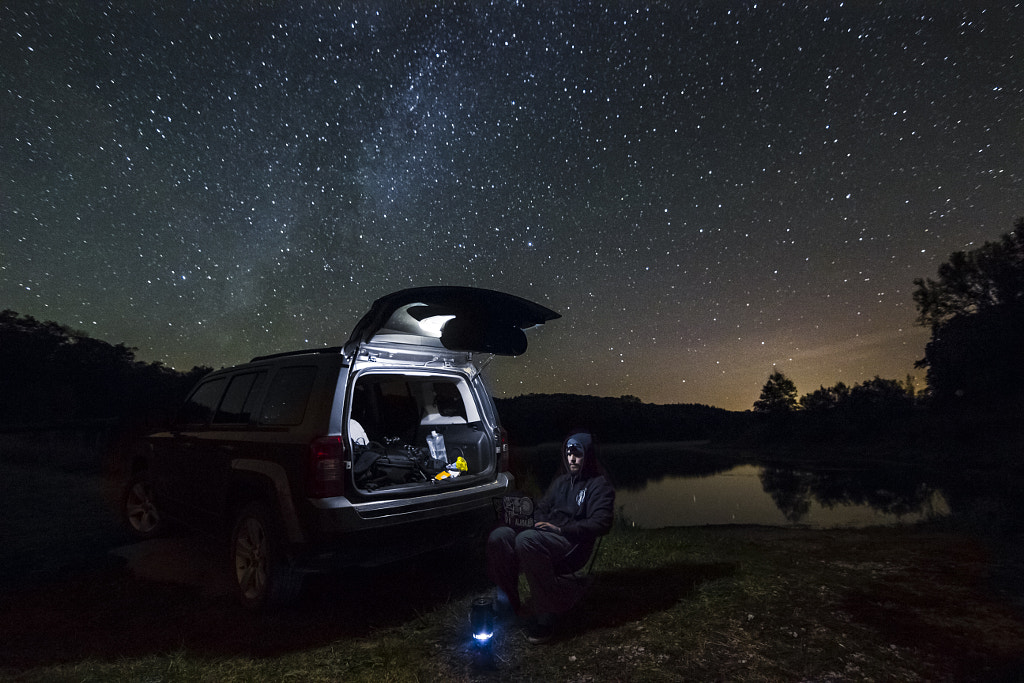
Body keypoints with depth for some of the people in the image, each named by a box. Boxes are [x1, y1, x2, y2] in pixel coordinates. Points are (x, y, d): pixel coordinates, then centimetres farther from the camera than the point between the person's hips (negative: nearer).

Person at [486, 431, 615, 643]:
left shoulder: (599, 485, 4)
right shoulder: (561, 481, 25)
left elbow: (601, 523, -9)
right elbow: (541, 509, 28)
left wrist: (560, 529, -16)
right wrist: (541, 523, 3)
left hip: (573, 545, -6)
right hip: (546, 536, 6)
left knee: (526, 540, -36)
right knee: (499, 536, -21)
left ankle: (545, 617, -25)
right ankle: (507, 602, -10)